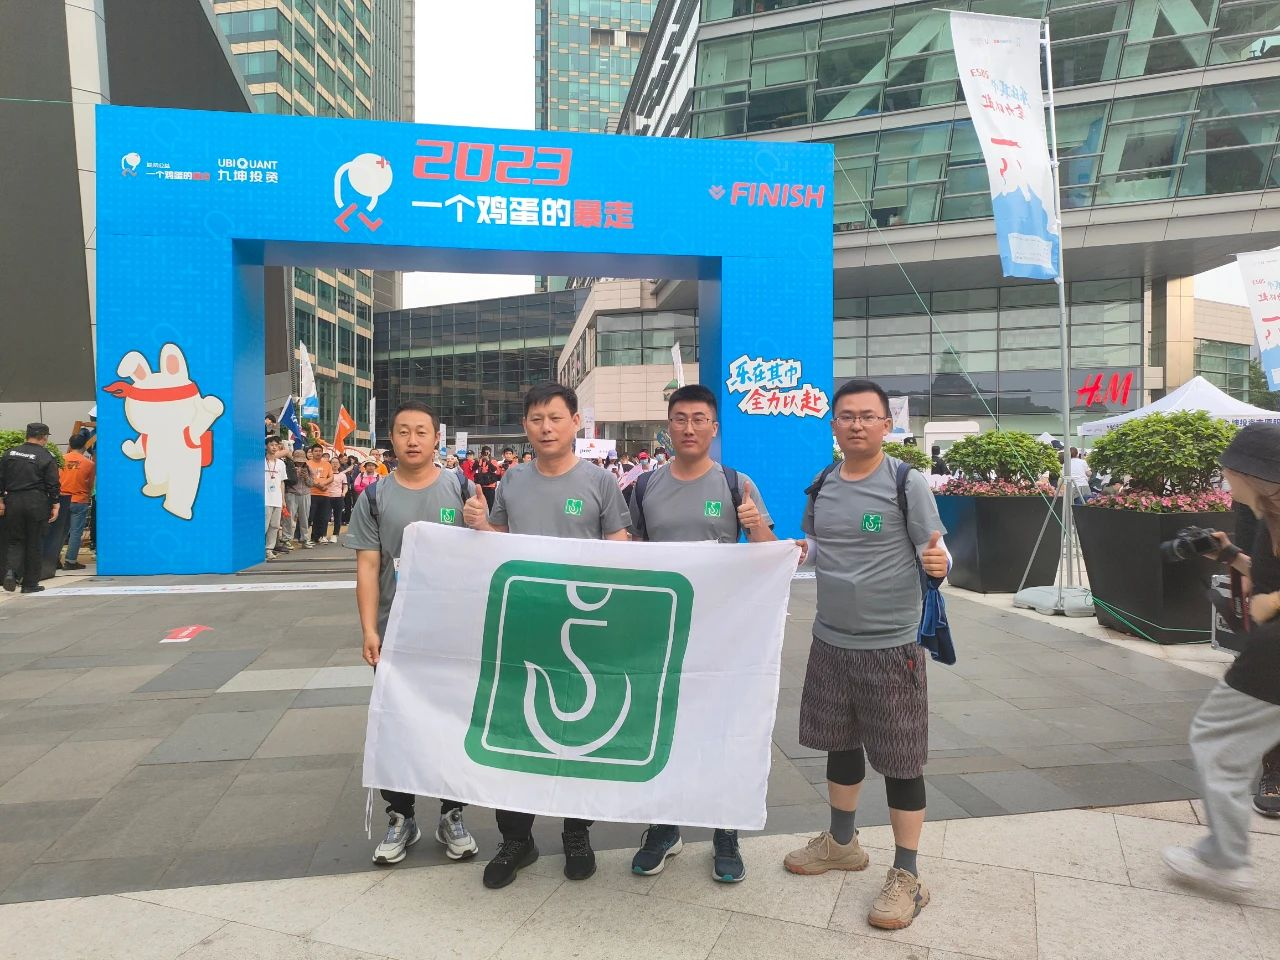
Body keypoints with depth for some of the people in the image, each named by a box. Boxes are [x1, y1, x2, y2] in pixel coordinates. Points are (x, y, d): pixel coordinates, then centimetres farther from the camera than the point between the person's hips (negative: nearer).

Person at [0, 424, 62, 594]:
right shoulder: (47, 457, -4)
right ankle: (30, 584, 10)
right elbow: (53, 484, -6)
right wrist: (55, 506, 1)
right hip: (37, 503, -2)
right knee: (34, 544, 5)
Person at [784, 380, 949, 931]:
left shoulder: (908, 483, -10)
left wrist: (938, 564, -32)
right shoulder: (820, 487, 4)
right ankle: (841, 842, 40)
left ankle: (906, 876, 21)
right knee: (840, 744, 19)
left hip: (891, 644, -5)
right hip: (830, 641, 5)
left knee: (900, 759, 4)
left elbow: (935, 553, -10)